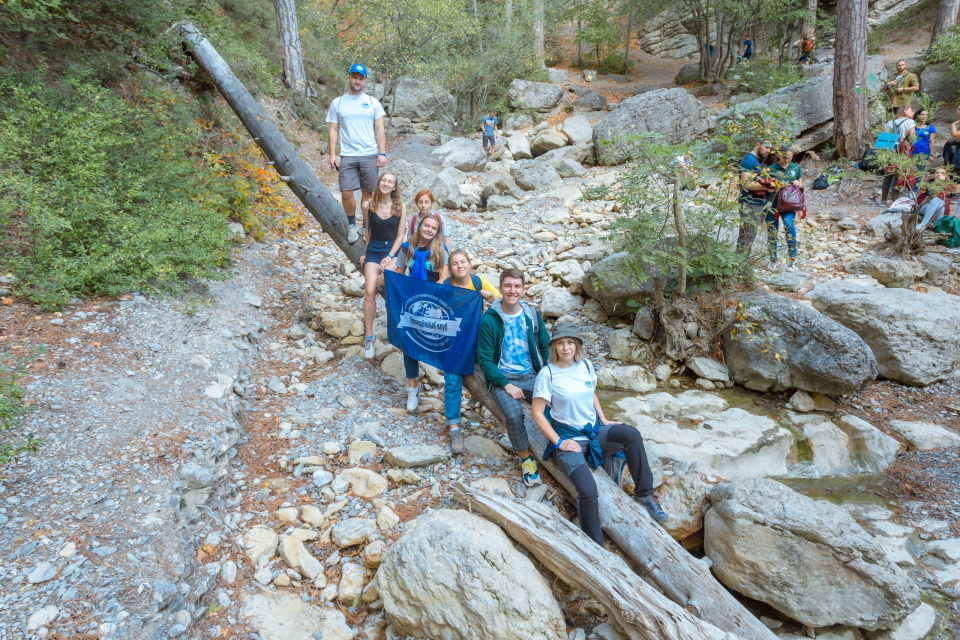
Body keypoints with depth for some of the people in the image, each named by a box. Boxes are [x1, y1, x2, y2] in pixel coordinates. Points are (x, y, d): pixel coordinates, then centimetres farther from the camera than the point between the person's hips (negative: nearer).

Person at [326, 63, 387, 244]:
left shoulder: (372, 102, 7)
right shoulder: (337, 103, 8)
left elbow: (379, 129, 6)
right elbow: (333, 130, 7)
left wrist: (382, 153, -3)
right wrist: (332, 154, -2)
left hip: (370, 155, 0)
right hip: (347, 156, 0)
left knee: (368, 192, 4)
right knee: (346, 192, -6)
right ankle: (352, 225, 15)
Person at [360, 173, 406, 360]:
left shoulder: (401, 207, 0)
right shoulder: (369, 206, 3)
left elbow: (400, 235, -2)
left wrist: (389, 257, -11)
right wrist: (366, 253, 10)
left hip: (393, 250, -1)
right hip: (373, 250, 1)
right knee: (370, 292, -18)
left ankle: (369, 283, 0)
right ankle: (368, 337, -10)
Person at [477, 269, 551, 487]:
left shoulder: (532, 315, 5)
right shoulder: (489, 320, -5)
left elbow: (545, 348, 13)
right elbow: (485, 360, -5)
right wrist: (506, 384, -16)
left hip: (532, 376, 3)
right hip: (502, 378, -2)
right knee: (514, 415, -30)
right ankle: (526, 459, -4)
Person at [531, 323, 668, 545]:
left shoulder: (586, 365, 4)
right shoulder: (547, 374, -12)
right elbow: (537, 413, -10)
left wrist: (604, 420, 7)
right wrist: (558, 442, -13)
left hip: (595, 432, 5)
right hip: (569, 440, -5)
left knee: (631, 434, -25)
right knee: (588, 490, -26)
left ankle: (644, 493, -7)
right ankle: (595, 546, -5)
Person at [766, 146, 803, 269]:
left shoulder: (796, 168, 12)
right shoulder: (771, 169, 4)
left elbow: (801, 185, 20)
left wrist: (797, 184, -3)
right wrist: (778, 185, -13)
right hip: (773, 203, 0)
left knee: (789, 224, -25)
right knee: (772, 231, 3)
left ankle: (793, 256, -16)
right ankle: (773, 260, 17)